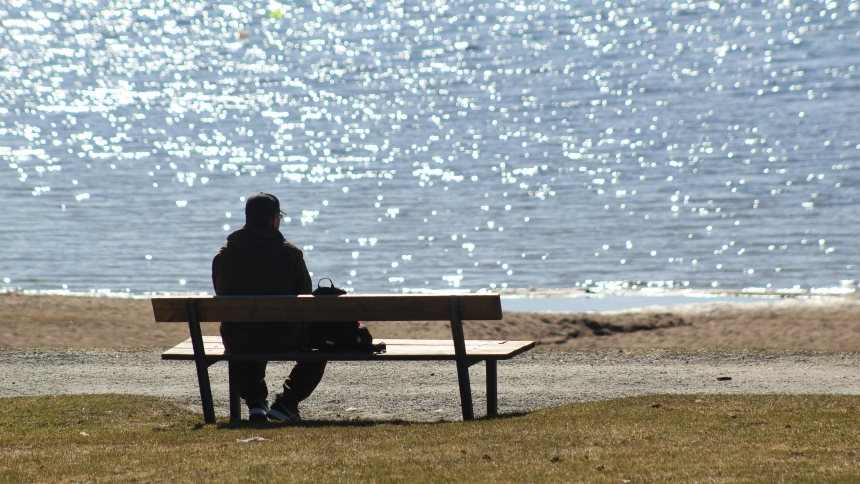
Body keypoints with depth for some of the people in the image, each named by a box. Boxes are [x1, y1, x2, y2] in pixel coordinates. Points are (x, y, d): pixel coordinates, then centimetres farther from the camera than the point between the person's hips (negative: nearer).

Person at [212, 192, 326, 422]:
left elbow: (222, 299, 14)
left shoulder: (223, 254, 4)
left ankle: (255, 401, 30)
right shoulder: (289, 253, -6)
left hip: (235, 342, 4)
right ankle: (286, 403, 17)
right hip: (280, 339, -4)